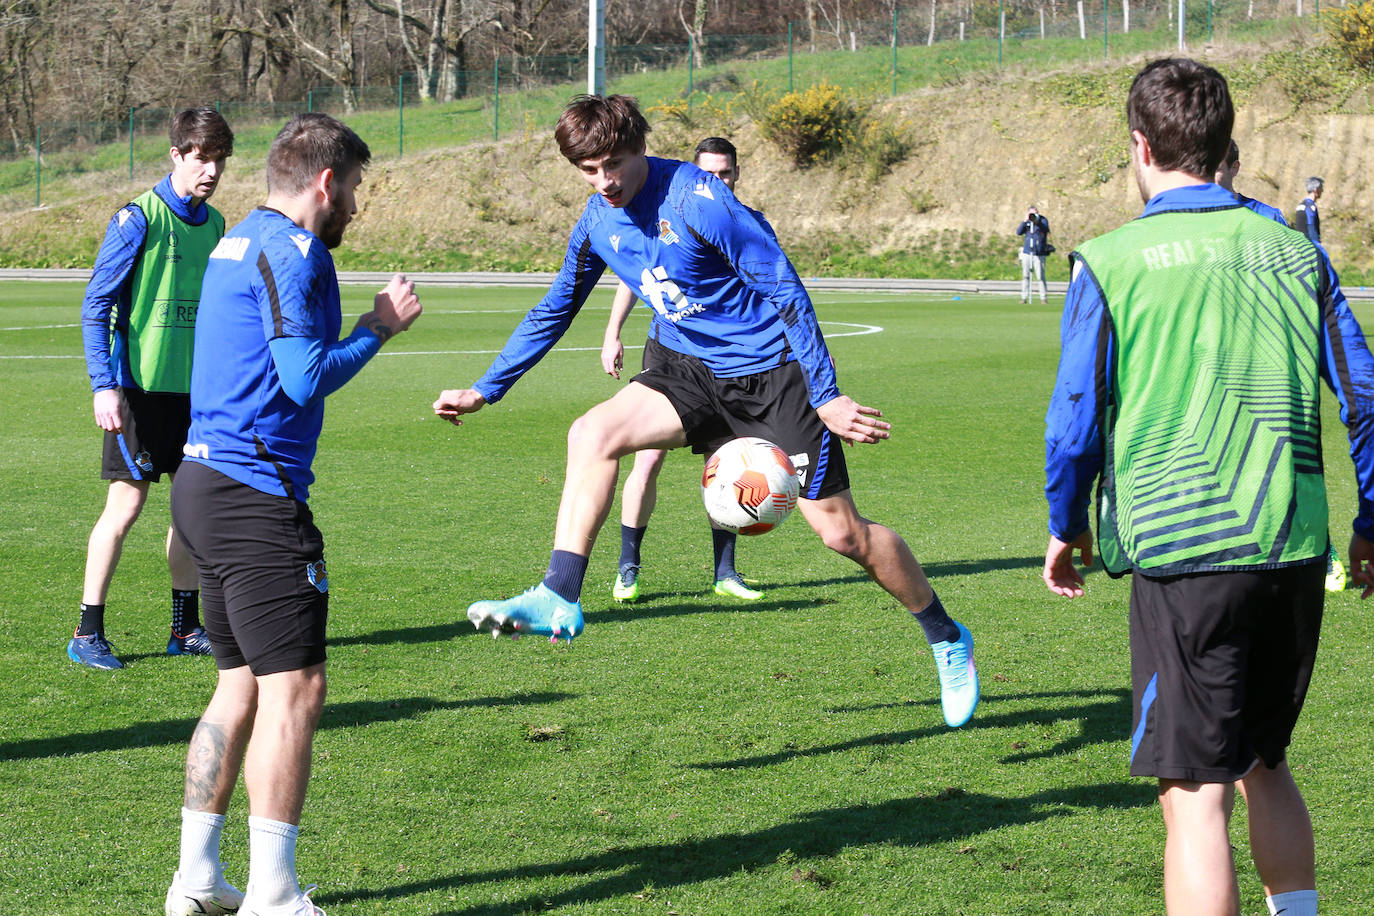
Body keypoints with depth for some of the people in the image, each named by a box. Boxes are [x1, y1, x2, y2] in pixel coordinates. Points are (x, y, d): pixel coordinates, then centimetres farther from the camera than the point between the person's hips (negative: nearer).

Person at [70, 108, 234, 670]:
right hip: (141, 388, -6)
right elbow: (96, 306, -11)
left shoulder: (213, 224, 9)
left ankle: (186, 628, 18)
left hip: (195, 389, 6)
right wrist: (104, 385, -18)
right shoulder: (139, 219, -11)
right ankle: (87, 634, 3)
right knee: (126, 504, -6)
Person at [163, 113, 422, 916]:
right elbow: (307, 377, -18)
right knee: (294, 688, -8)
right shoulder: (291, 249, -12)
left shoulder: (237, 242, 18)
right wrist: (379, 330, -4)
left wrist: (369, 325, 20)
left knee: (242, 686, 15)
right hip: (257, 494, -10)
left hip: (207, 482, 10)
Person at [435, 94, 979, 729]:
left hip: (775, 373, -6)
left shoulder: (697, 197, -20)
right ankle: (558, 600, -21)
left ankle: (947, 640, 16)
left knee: (841, 531, -4)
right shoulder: (598, 223, 1)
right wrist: (483, 391, 14)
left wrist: (825, 395, -23)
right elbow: (553, 312, 16)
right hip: (703, 374, 6)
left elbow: (783, 288, -19)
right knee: (592, 433, -19)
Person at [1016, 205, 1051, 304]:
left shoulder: (1043, 220, -1)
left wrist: (1036, 221, -32)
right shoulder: (1027, 222, 9)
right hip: (1027, 252, 4)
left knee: (1040, 277, -7)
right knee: (1025, 276, 4)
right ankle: (1024, 297, 9)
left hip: (1039, 254, -4)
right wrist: (1025, 221, -13)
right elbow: (1019, 232, -3)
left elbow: (1045, 229, -21)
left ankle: (1043, 298, 0)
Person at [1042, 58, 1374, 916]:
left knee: (1198, 796, -2)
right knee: (1266, 764, 22)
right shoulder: (1293, 251, 8)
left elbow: (1076, 422, -1)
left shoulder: (1111, 264, -3)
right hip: (1293, 552, 4)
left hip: (1181, 554, -4)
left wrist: (1067, 529, 15)